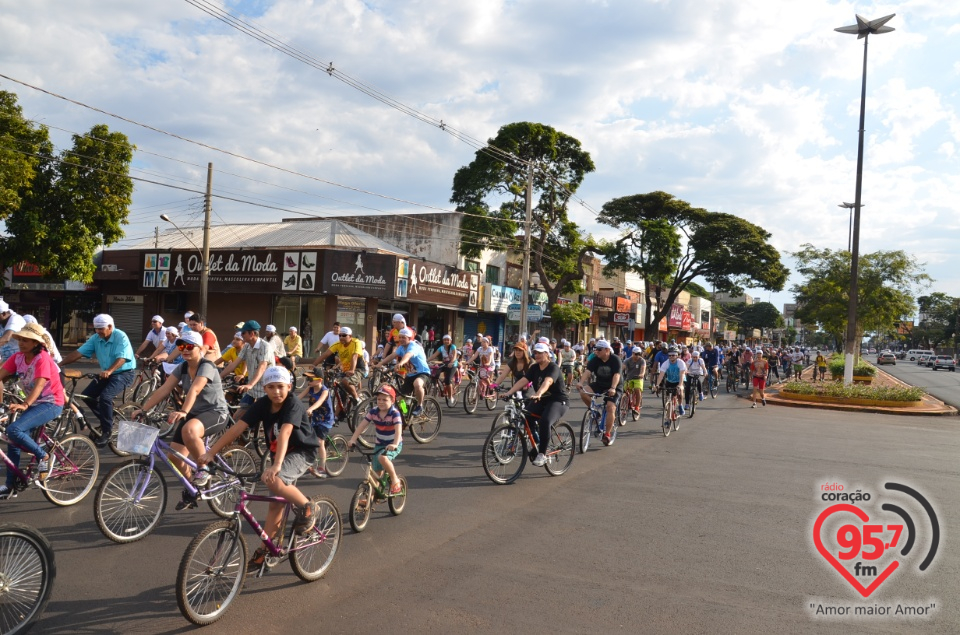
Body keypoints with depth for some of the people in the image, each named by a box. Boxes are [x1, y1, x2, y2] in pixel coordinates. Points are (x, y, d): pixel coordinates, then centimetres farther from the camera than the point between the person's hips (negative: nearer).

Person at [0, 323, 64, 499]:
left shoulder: (42, 358, -18)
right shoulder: (18, 357, 1)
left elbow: (40, 384, -29)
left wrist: (25, 405, -43)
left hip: (50, 404, -7)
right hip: (33, 404, 7)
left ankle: (42, 456, -5)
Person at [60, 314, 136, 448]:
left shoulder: (120, 337, -19)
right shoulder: (95, 338, -2)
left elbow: (121, 358, -31)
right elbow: (78, 353, -5)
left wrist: (109, 371, -48)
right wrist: (60, 364, -16)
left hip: (124, 373, -7)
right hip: (106, 374, 7)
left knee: (105, 396, -26)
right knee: (87, 395, -3)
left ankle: (107, 432, -12)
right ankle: (106, 420, 17)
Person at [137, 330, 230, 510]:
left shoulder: (206, 366, -18)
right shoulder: (181, 368, 3)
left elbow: (194, 390, -35)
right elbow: (163, 390, -6)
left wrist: (183, 411, -50)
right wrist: (143, 409, -18)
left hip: (216, 413, -7)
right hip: (194, 414, 7)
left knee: (189, 430, -39)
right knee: (174, 455, -4)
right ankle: (190, 492, 21)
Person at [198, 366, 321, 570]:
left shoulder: (293, 405, -26)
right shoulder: (263, 404, -11)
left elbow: (284, 433, -41)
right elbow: (238, 427, -18)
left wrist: (276, 466, -55)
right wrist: (210, 453, -26)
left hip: (302, 453, -6)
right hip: (279, 454, 6)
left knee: (272, 479, -31)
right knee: (276, 502, 6)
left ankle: (307, 508, -11)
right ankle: (265, 549, 19)